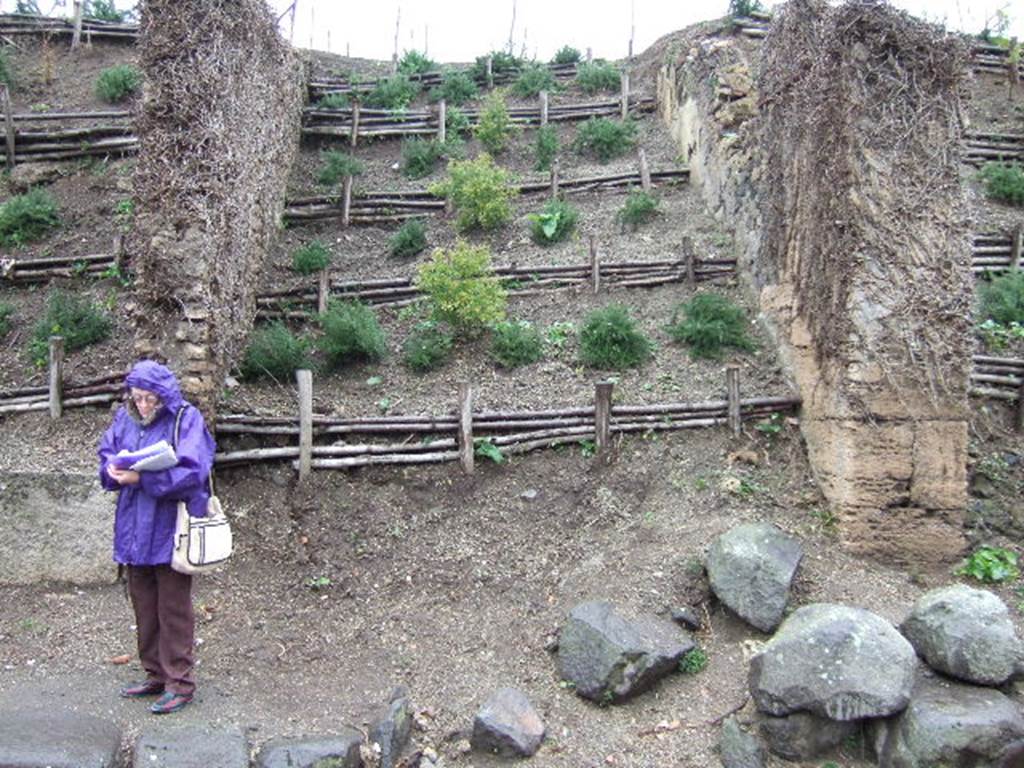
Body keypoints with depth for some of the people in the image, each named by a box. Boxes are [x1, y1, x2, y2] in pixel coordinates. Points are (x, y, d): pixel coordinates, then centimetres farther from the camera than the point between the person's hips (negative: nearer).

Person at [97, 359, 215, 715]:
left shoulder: (187, 419, -13)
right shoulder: (126, 418, 6)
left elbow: (192, 472, -20)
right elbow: (107, 452, 14)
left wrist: (142, 478, -26)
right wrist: (114, 469, -9)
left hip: (170, 530, -6)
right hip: (135, 530, 6)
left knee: (174, 609, 3)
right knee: (144, 606, 16)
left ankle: (180, 683, 14)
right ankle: (155, 675, 31)